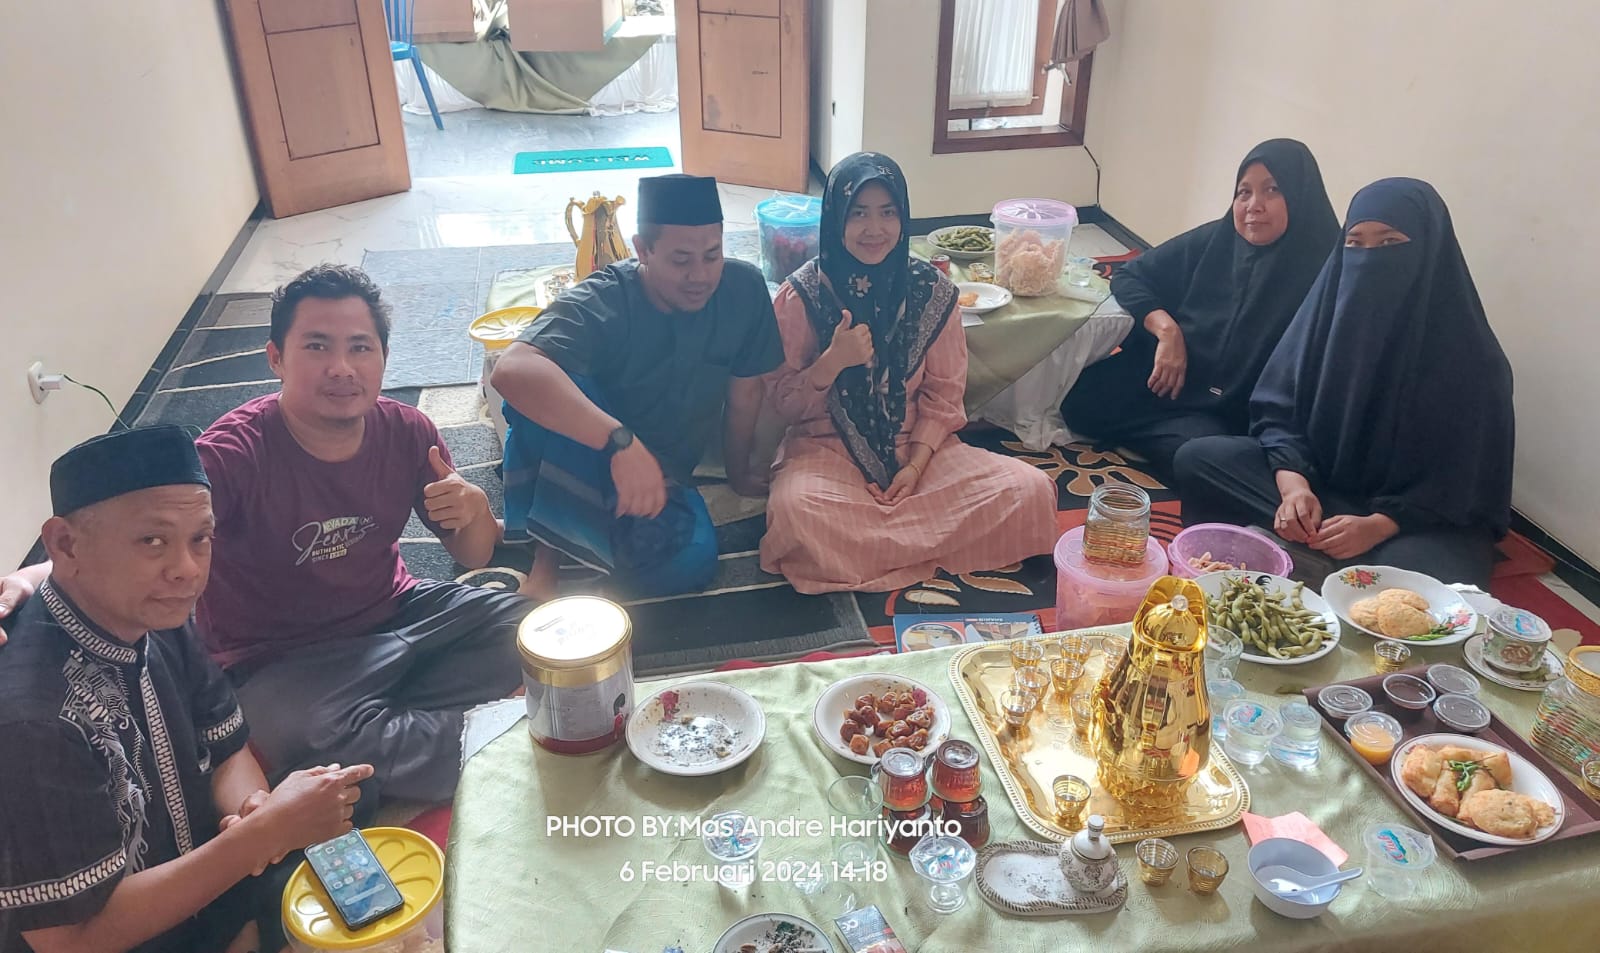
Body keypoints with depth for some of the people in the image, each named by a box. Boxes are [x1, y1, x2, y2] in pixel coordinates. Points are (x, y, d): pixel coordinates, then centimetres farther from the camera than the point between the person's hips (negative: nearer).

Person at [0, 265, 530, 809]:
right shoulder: (235, 455, -21)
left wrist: (475, 513, -21)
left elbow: (476, 557, 2)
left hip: (398, 616, 6)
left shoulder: (406, 433, -7)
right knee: (336, 739, -37)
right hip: (283, 666, -5)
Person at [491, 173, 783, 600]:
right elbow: (512, 370, -43)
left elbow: (744, 392, 1)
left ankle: (555, 535, -5)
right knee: (544, 381, -35)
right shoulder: (602, 302, -25)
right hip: (579, 456, -3)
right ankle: (544, 548, -20)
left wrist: (738, 472, 12)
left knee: (690, 559, -29)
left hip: (659, 474, 3)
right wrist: (621, 440, -52)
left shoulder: (744, 288, -13)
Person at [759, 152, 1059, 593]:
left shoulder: (932, 291, -2)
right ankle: (923, 544, -12)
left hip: (917, 446, 3)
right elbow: (783, 403, -6)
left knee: (1030, 491, -19)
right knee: (795, 509, -38)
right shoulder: (804, 294, -8)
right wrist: (832, 362, -24)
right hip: (827, 447, -3)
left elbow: (943, 395, 3)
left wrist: (915, 466, -11)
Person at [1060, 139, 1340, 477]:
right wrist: (1166, 329, -10)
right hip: (1161, 383, 4)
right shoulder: (1212, 242, 1)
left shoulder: (1320, 277, -12)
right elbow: (1129, 277, 7)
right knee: (1076, 398, -17)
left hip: (1229, 419, -4)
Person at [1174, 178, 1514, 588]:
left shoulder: (1472, 357, -15)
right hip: (1320, 477, 3)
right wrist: (1293, 482, -21)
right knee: (1198, 458, -15)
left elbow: (1470, 481, -13)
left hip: (1427, 518, -3)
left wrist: (1379, 525, -27)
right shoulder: (1330, 305, -6)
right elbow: (1277, 409, -2)